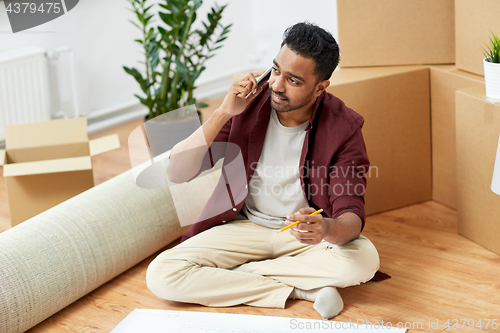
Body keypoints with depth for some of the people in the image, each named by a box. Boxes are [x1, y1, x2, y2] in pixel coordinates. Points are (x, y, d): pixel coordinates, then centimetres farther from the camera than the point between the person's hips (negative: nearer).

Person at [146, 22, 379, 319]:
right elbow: (178, 172, -14)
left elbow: (351, 215, -20)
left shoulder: (343, 128, -15)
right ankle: (300, 290, -20)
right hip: (245, 226, 1)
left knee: (364, 259, -34)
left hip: (304, 232, -1)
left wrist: (327, 229, -46)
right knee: (161, 275, -22)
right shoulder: (247, 105, -11)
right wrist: (224, 113, -25)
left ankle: (230, 277, -17)